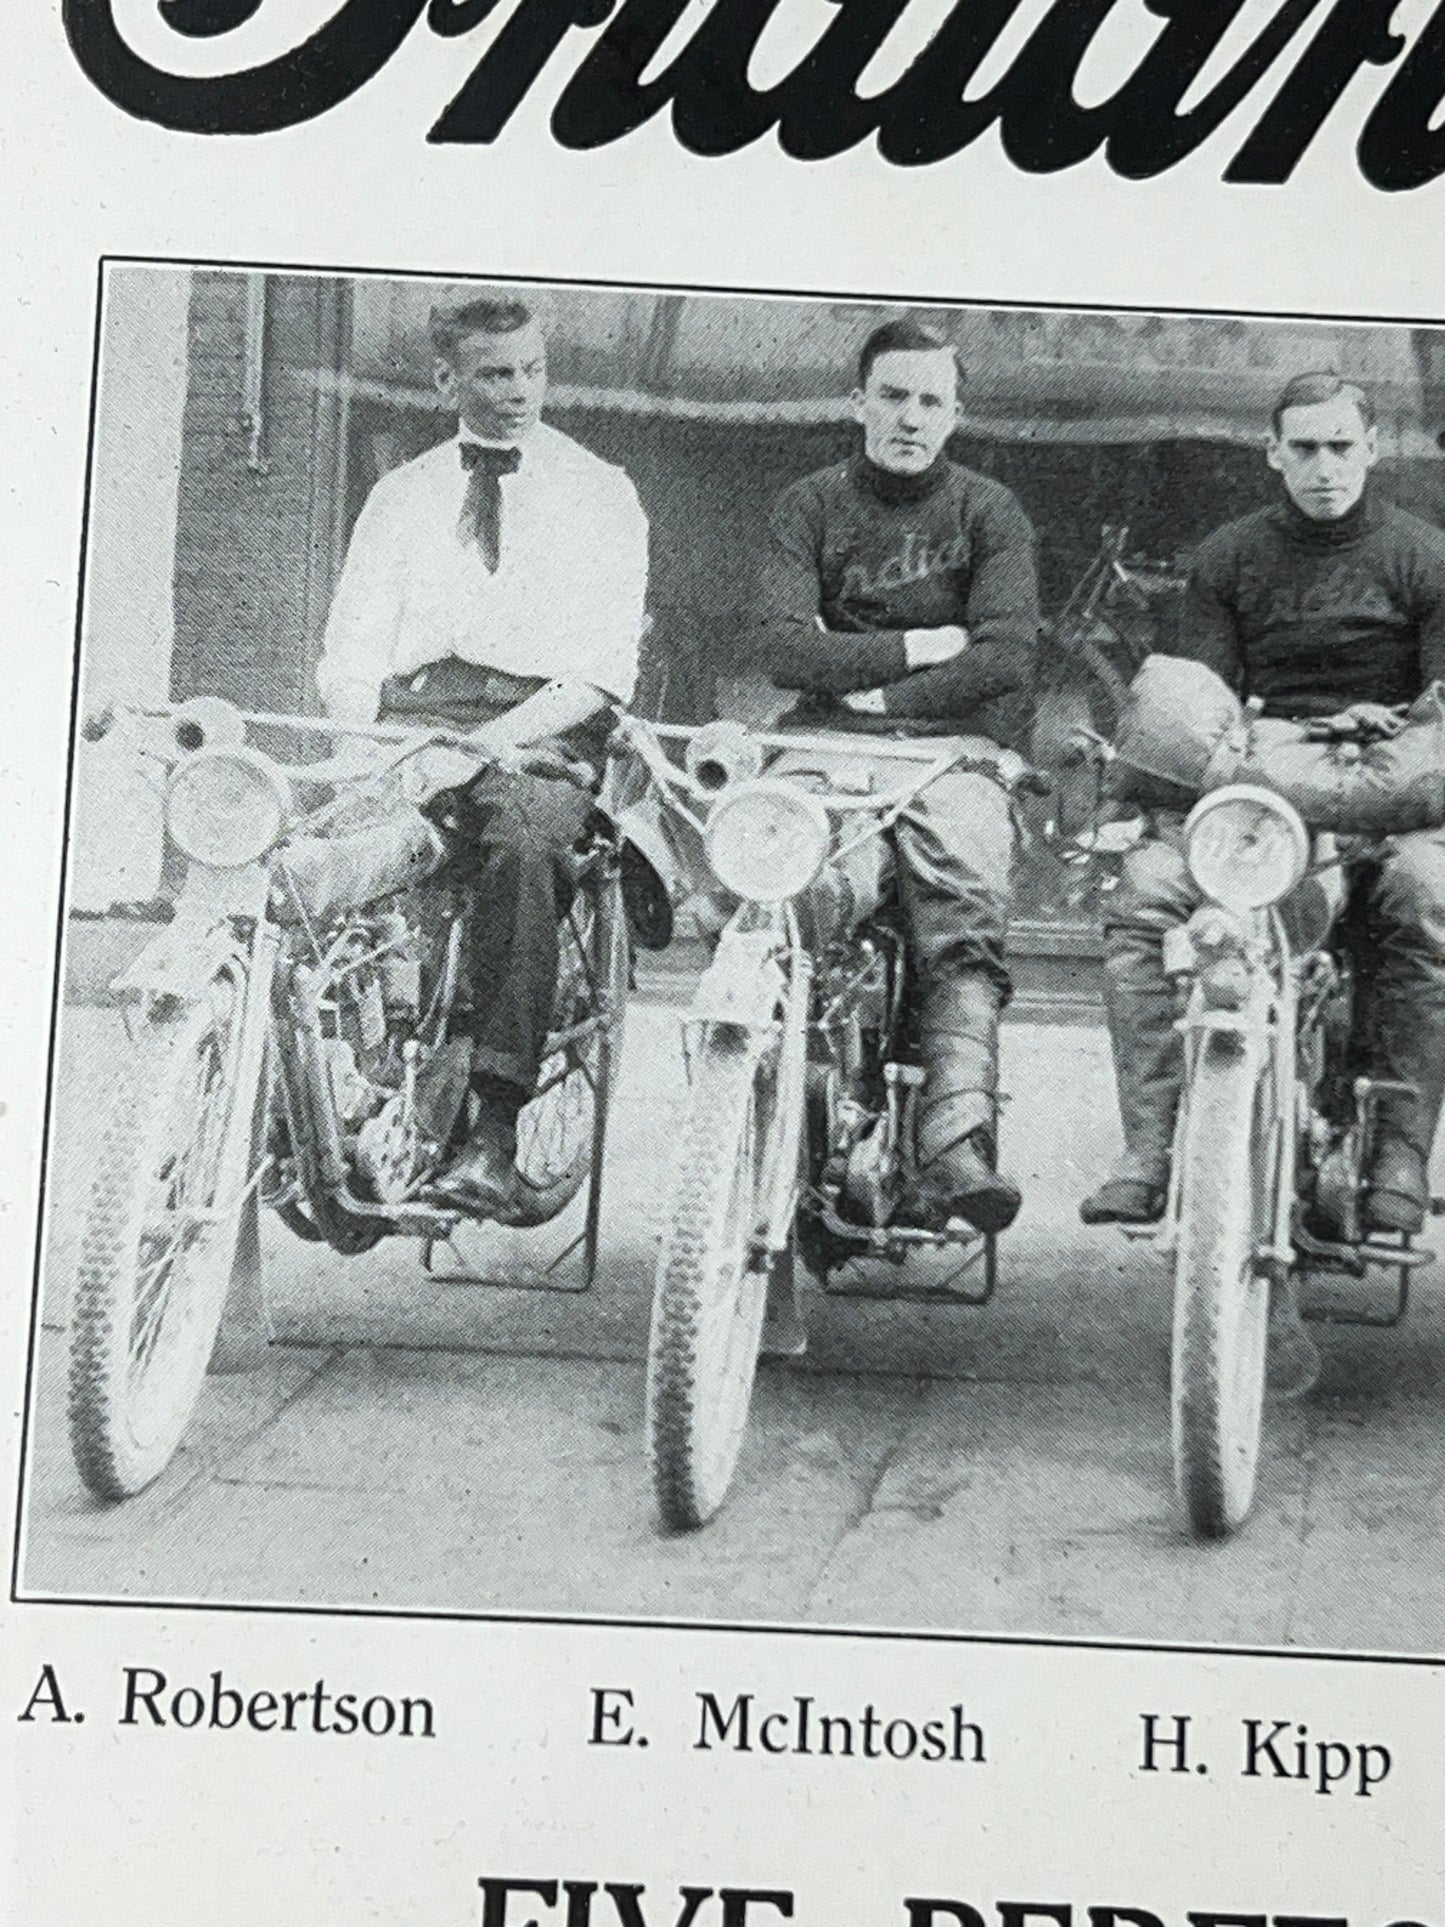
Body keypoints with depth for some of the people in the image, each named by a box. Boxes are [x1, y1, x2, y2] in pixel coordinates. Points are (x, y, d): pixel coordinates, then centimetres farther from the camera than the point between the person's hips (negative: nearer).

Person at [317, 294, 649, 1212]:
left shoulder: (599, 492, 14)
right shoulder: (400, 496, 24)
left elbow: (607, 665, 1)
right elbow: (351, 654, 16)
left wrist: (508, 733, -16)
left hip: (542, 729, -3)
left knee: (520, 845, -37)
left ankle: (496, 1131, -42)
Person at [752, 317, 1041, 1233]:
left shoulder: (989, 512, 14)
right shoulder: (810, 505, 16)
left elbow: (1008, 654, -2)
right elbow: (783, 648, 0)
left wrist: (878, 692, -5)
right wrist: (918, 649, -3)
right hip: (827, 747, 0)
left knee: (968, 930, -28)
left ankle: (956, 1146, -41)